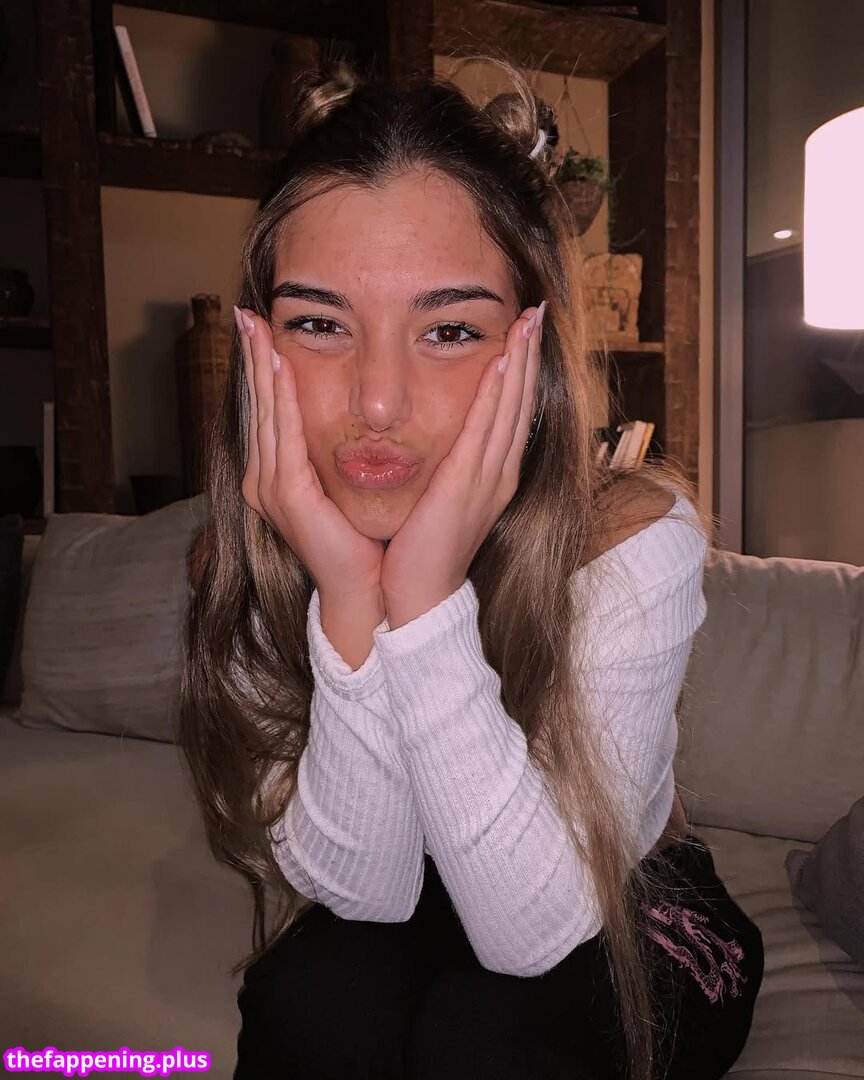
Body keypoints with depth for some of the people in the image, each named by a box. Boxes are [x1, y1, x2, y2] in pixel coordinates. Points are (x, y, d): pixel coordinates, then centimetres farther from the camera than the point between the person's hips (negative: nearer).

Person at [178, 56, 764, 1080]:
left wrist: (428, 602, -41)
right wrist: (351, 607, -37)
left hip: (632, 921, 0)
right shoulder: (258, 556, -18)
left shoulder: (638, 539, -27)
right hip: (393, 927, 1)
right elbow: (363, 891, -21)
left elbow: (533, 931, -30)